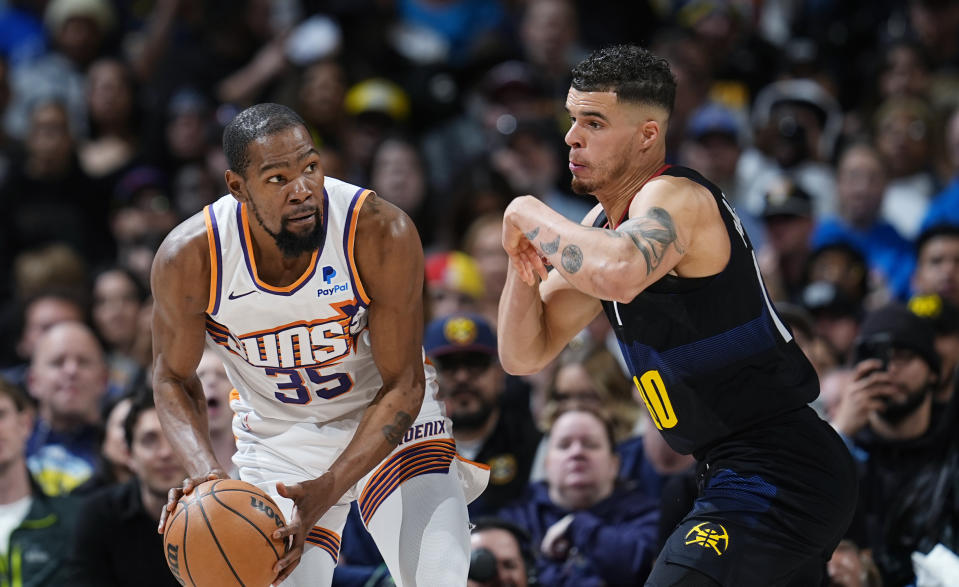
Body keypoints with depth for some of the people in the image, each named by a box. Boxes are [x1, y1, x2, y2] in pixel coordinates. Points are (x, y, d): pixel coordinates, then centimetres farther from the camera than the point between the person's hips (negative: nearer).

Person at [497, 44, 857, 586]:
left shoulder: (675, 198, -16)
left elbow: (620, 274, -40)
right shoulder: (604, 225, 12)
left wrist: (532, 217, -23)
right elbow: (524, 355, 13)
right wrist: (525, 266, -6)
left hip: (777, 476, -11)